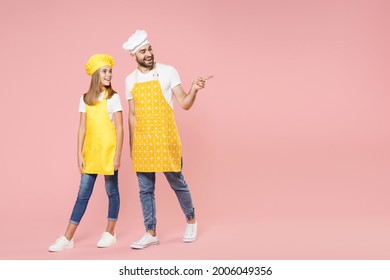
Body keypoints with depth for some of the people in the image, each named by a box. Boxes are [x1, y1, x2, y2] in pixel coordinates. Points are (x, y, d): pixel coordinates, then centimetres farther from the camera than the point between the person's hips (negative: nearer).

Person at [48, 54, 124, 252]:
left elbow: (119, 128, -6)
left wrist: (117, 155, -11)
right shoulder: (85, 99, 7)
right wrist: (79, 153, 2)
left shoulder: (113, 98, -4)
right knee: (83, 194, 5)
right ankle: (67, 238, 8)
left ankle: (110, 233, 20)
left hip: (108, 151, -4)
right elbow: (82, 128, 7)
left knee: (111, 191, 7)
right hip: (91, 152, 4)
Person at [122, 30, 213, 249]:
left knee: (177, 183, 7)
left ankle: (191, 221, 31)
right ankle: (151, 233, 17)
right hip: (142, 141, 4)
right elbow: (132, 114, 14)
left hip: (165, 139, -3)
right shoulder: (131, 80, 8)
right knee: (145, 189, 6)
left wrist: (194, 90, -26)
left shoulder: (168, 72, -4)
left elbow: (184, 104, -6)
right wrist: (132, 145, 14)